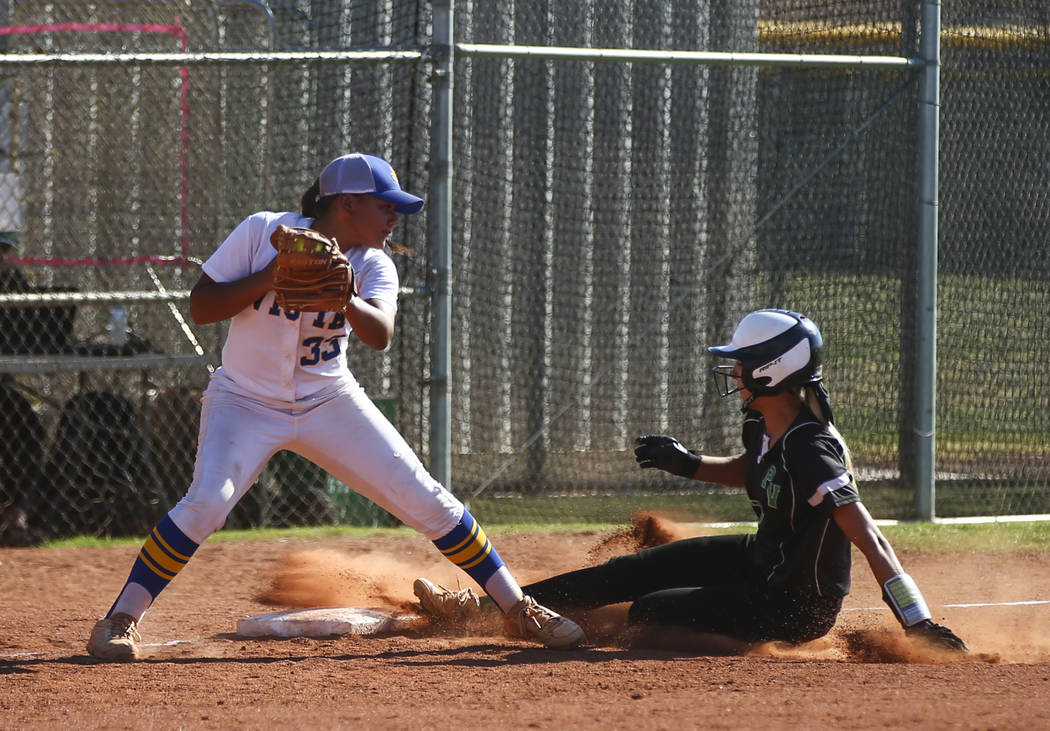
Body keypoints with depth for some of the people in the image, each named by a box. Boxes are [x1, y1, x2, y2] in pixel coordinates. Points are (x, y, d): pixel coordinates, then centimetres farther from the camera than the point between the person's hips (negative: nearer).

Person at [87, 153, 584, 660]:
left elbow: (380, 335, -25)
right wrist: (271, 277, -26)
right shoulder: (263, 233, -14)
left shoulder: (372, 266, -6)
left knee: (428, 501, -3)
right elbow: (200, 307, -15)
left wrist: (343, 297, -44)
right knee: (207, 501, -28)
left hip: (329, 403, 3)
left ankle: (517, 607, 10)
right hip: (245, 401, -3)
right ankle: (119, 621, -17)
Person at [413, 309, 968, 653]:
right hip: (760, 562, 9)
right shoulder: (764, 424, -4)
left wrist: (920, 626, -44)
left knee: (646, 615, -17)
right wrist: (688, 464, 3)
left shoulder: (811, 452, -32)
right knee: (633, 571, 9)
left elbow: (869, 539, -38)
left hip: (794, 607, -9)